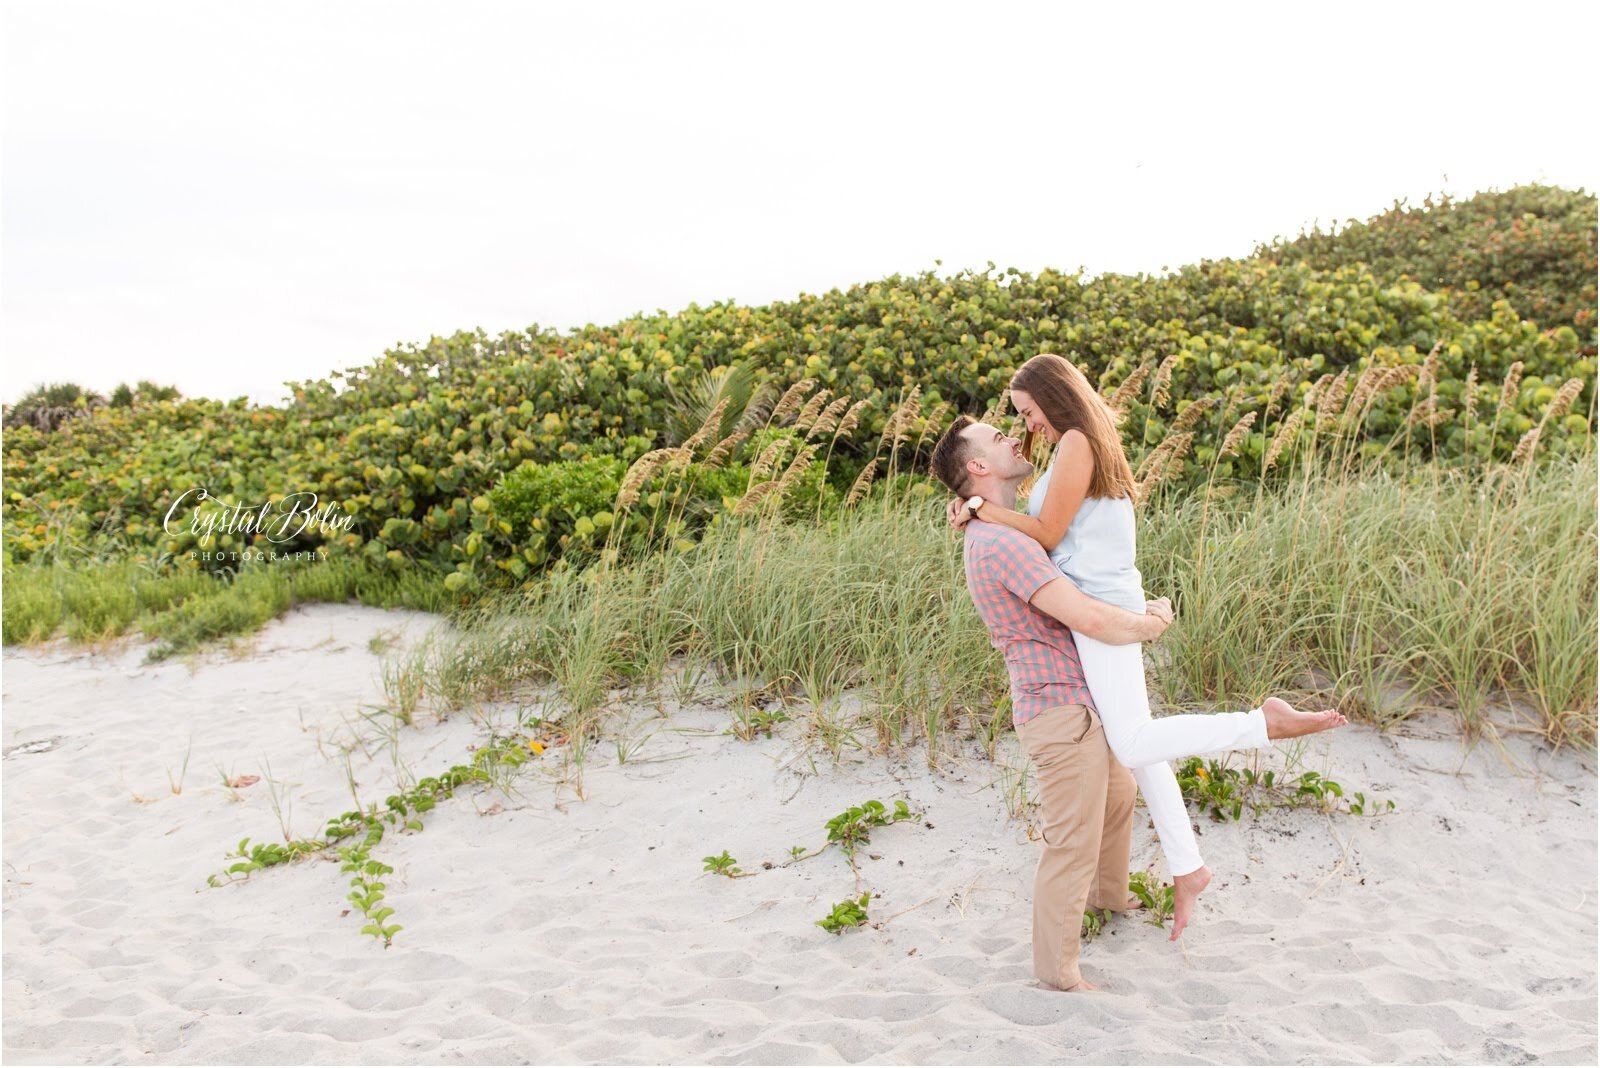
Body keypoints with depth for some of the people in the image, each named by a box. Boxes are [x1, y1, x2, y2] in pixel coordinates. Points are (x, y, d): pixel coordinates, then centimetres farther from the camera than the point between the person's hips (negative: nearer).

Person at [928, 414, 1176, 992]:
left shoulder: (1009, 533, 12)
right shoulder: (1001, 543, -23)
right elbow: (1090, 619, -27)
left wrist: (1149, 605, 3)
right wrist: (1149, 625, -7)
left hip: (1079, 700, 11)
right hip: (1061, 711, -11)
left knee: (1118, 795, 30)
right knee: (1073, 842, 1)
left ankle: (1108, 894, 53)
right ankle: (1056, 965, 19)